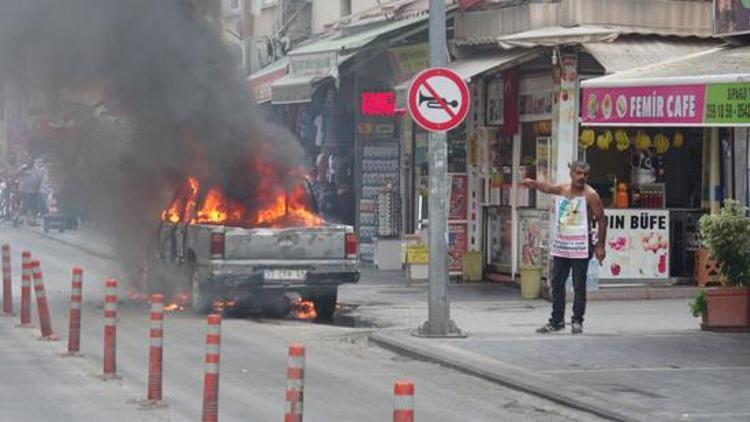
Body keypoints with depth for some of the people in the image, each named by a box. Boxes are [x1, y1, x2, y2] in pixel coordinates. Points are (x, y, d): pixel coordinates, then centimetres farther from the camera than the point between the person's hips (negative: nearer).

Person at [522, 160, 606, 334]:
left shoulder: (590, 195, -7)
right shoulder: (562, 189, 8)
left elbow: (601, 220, -6)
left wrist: (600, 246, -9)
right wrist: (534, 183, -14)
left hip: (580, 246, -5)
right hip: (561, 244, 5)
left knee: (579, 285, -2)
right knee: (557, 282, 7)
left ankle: (577, 321, 6)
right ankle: (557, 320, 14)